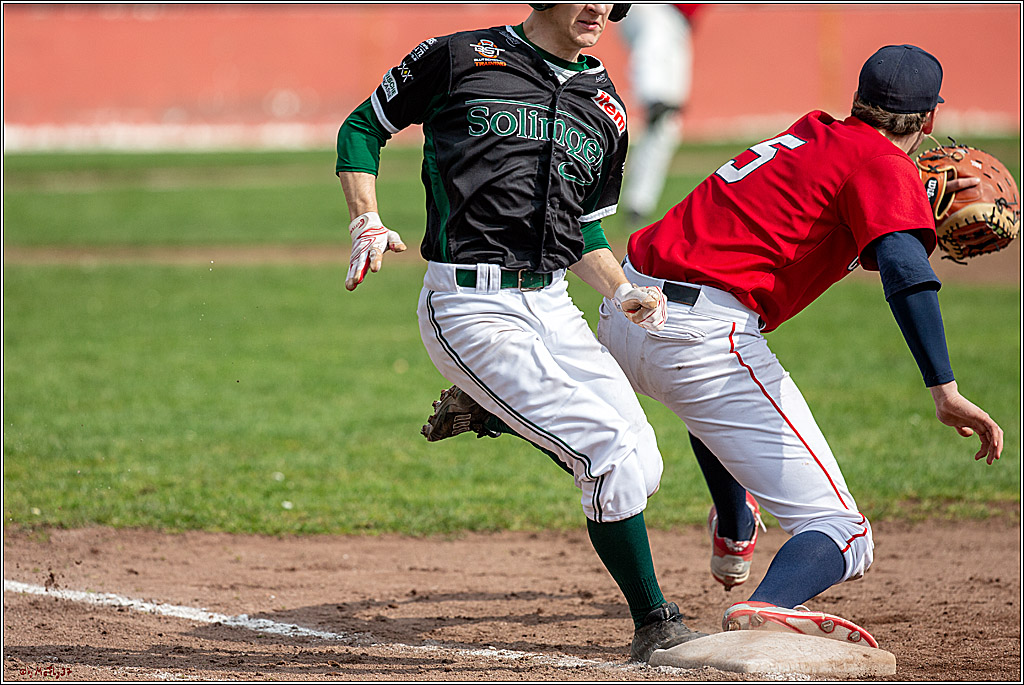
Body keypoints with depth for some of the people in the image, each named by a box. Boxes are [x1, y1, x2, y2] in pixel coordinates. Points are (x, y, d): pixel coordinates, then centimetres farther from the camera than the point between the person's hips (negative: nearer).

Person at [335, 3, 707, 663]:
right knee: (614, 456, -16)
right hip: (470, 306, -7)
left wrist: (623, 292, 6)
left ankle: (487, 412, 23)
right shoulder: (461, 57, 1)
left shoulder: (606, 106, 17)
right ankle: (656, 625, -2)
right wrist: (368, 224, -4)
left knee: (641, 464, 0)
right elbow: (363, 127, 10)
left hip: (554, 305, 7)